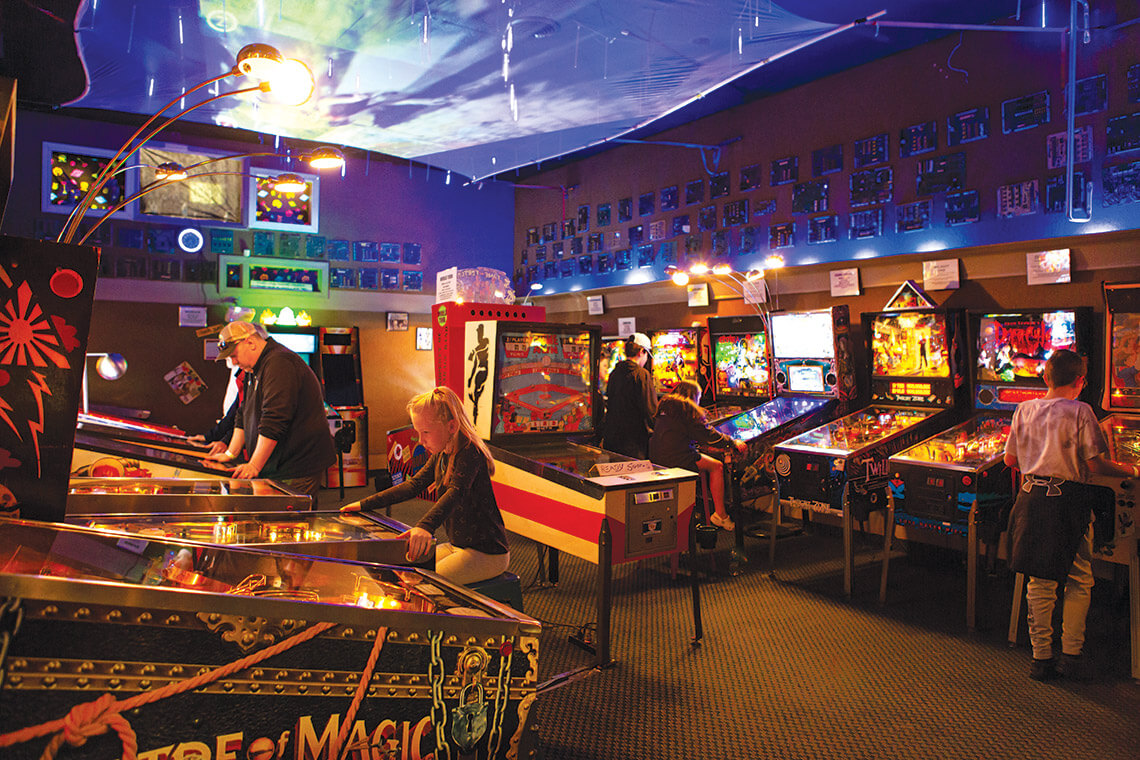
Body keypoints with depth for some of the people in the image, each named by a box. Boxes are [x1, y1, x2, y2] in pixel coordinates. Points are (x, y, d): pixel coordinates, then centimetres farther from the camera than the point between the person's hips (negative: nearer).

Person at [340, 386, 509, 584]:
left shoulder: (470, 453, -21)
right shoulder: (440, 455, 7)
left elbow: (455, 493, -37)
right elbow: (414, 484, 13)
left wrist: (425, 526, -54)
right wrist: (365, 504, 9)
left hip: (488, 553, -9)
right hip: (457, 545, 9)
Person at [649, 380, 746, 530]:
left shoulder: (664, 406, 19)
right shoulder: (688, 409, -6)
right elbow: (709, 435, -7)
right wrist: (734, 443, 4)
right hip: (676, 458, -8)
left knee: (701, 462, 28)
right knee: (717, 466, 7)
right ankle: (720, 515, 5)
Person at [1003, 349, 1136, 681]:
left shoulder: (1025, 409, 4)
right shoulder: (1080, 412, -9)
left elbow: (1010, 459, 8)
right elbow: (1096, 463, -11)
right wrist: (1131, 471, 7)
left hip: (1033, 499, 4)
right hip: (1069, 501, -4)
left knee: (1040, 582, 11)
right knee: (1079, 581, 11)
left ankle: (1041, 657, 15)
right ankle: (1072, 656, 14)